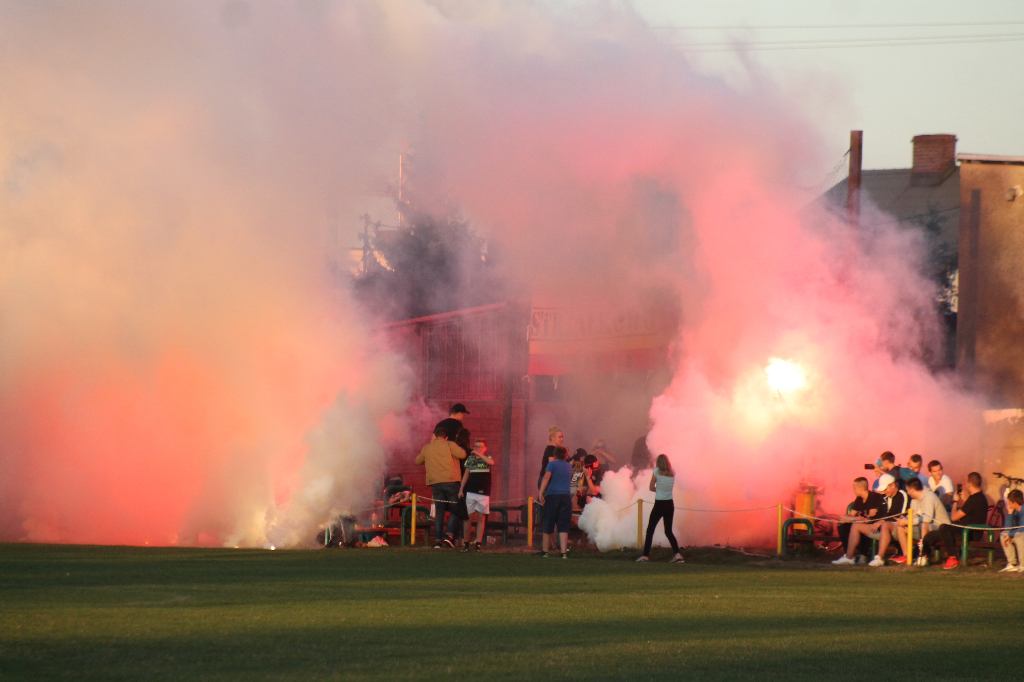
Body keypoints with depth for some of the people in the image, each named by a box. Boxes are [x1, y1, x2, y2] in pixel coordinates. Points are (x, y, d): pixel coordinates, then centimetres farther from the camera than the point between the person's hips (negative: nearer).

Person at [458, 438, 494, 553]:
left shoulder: (487, 458, 3)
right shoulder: (470, 459, 9)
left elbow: (491, 462, -22)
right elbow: (466, 475, 15)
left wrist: (479, 454, -23)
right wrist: (461, 489, 12)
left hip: (483, 493, -2)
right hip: (471, 492, 2)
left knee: (481, 518, 0)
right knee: (468, 518, 0)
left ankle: (478, 544, 3)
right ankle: (466, 544, 6)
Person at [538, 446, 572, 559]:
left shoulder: (552, 464, 2)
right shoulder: (569, 467, 17)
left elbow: (546, 477, -11)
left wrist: (541, 493, -17)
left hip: (552, 495, -3)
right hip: (566, 497, 3)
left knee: (548, 526, 6)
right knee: (563, 527, 0)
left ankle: (545, 551, 12)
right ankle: (564, 552, -10)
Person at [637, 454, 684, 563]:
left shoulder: (657, 472, -8)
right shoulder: (672, 473, 3)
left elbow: (651, 488, -1)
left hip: (659, 504, -4)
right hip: (670, 504, 4)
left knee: (650, 530, 4)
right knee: (668, 531, 13)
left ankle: (645, 555, -1)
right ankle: (677, 554, -1)